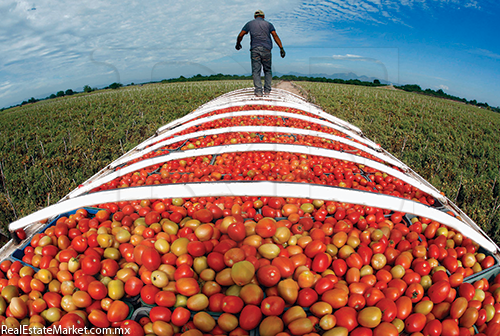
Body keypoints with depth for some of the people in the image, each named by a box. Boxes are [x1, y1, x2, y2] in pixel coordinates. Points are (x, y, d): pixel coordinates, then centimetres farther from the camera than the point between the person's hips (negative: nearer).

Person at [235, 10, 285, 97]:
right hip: (266, 49, 1)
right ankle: (267, 90, 8)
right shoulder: (268, 24, 16)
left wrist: (238, 44, 31)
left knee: (256, 71, -2)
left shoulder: (249, 24, 17)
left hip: (255, 49, -1)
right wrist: (281, 48, -3)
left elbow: (240, 35, 13)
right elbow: (275, 35, 2)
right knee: (267, 70, 13)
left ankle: (258, 91, -12)